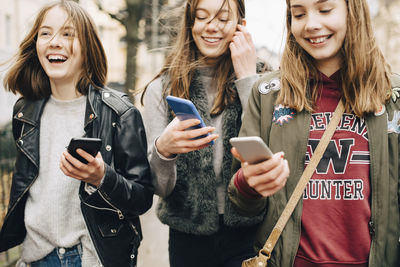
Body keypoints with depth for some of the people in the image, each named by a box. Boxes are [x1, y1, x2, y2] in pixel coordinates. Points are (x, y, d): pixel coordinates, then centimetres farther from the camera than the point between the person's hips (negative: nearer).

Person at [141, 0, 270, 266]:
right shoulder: (161, 89, 0)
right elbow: (160, 187, -4)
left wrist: (248, 78, -12)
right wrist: (162, 149, -25)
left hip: (248, 234, -1)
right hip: (189, 236, 1)